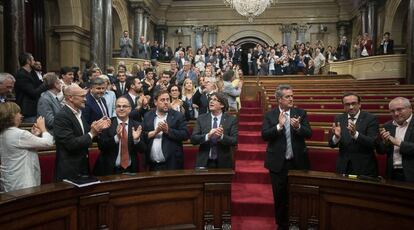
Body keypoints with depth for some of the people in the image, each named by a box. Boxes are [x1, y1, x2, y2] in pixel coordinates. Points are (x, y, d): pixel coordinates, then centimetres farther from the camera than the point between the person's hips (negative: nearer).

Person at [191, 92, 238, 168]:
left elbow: (235, 141, -9)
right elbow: (193, 139, -5)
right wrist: (208, 136, -22)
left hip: (223, 163, -1)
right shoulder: (201, 119, 3)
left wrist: (222, 136, -26)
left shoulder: (231, 119, -2)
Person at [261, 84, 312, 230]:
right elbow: (264, 135, -11)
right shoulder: (270, 115, -2)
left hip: (298, 161, 1)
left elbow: (309, 134, -5)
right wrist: (279, 126, -24)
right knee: (279, 196, 11)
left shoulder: (301, 113, 2)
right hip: (278, 163, -1)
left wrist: (298, 127, -24)